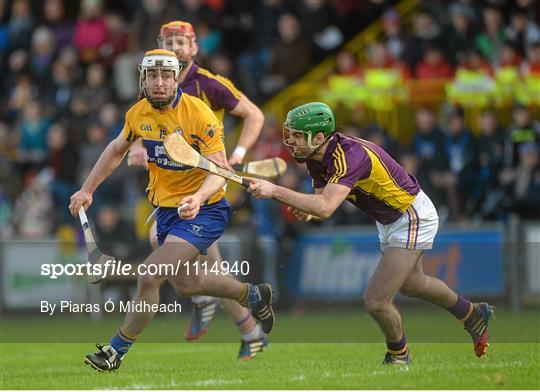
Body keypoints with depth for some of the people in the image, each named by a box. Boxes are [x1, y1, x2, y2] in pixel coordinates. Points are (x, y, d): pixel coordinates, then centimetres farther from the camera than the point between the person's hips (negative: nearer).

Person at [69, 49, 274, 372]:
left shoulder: (199, 115, -22)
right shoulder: (138, 114, -4)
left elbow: (219, 170, -24)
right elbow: (116, 151, 15)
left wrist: (198, 198, -43)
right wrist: (87, 190, 9)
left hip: (203, 210, -8)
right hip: (166, 208, 8)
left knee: (149, 277, -20)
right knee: (185, 284, 23)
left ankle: (116, 351, -4)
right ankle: (253, 295, 47)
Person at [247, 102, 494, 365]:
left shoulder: (351, 155, -36)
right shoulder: (316, 158, -8)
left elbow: (325, 208, -48)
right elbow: (322, 202, 0)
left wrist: (275, 191, -48)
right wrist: (306, 211, -23)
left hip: (412, 219, -10)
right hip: (389, 221, 10)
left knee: (376, 301, -14)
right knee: (411, 285, 30)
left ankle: (398, 354, 16)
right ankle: (473, 315, 54)